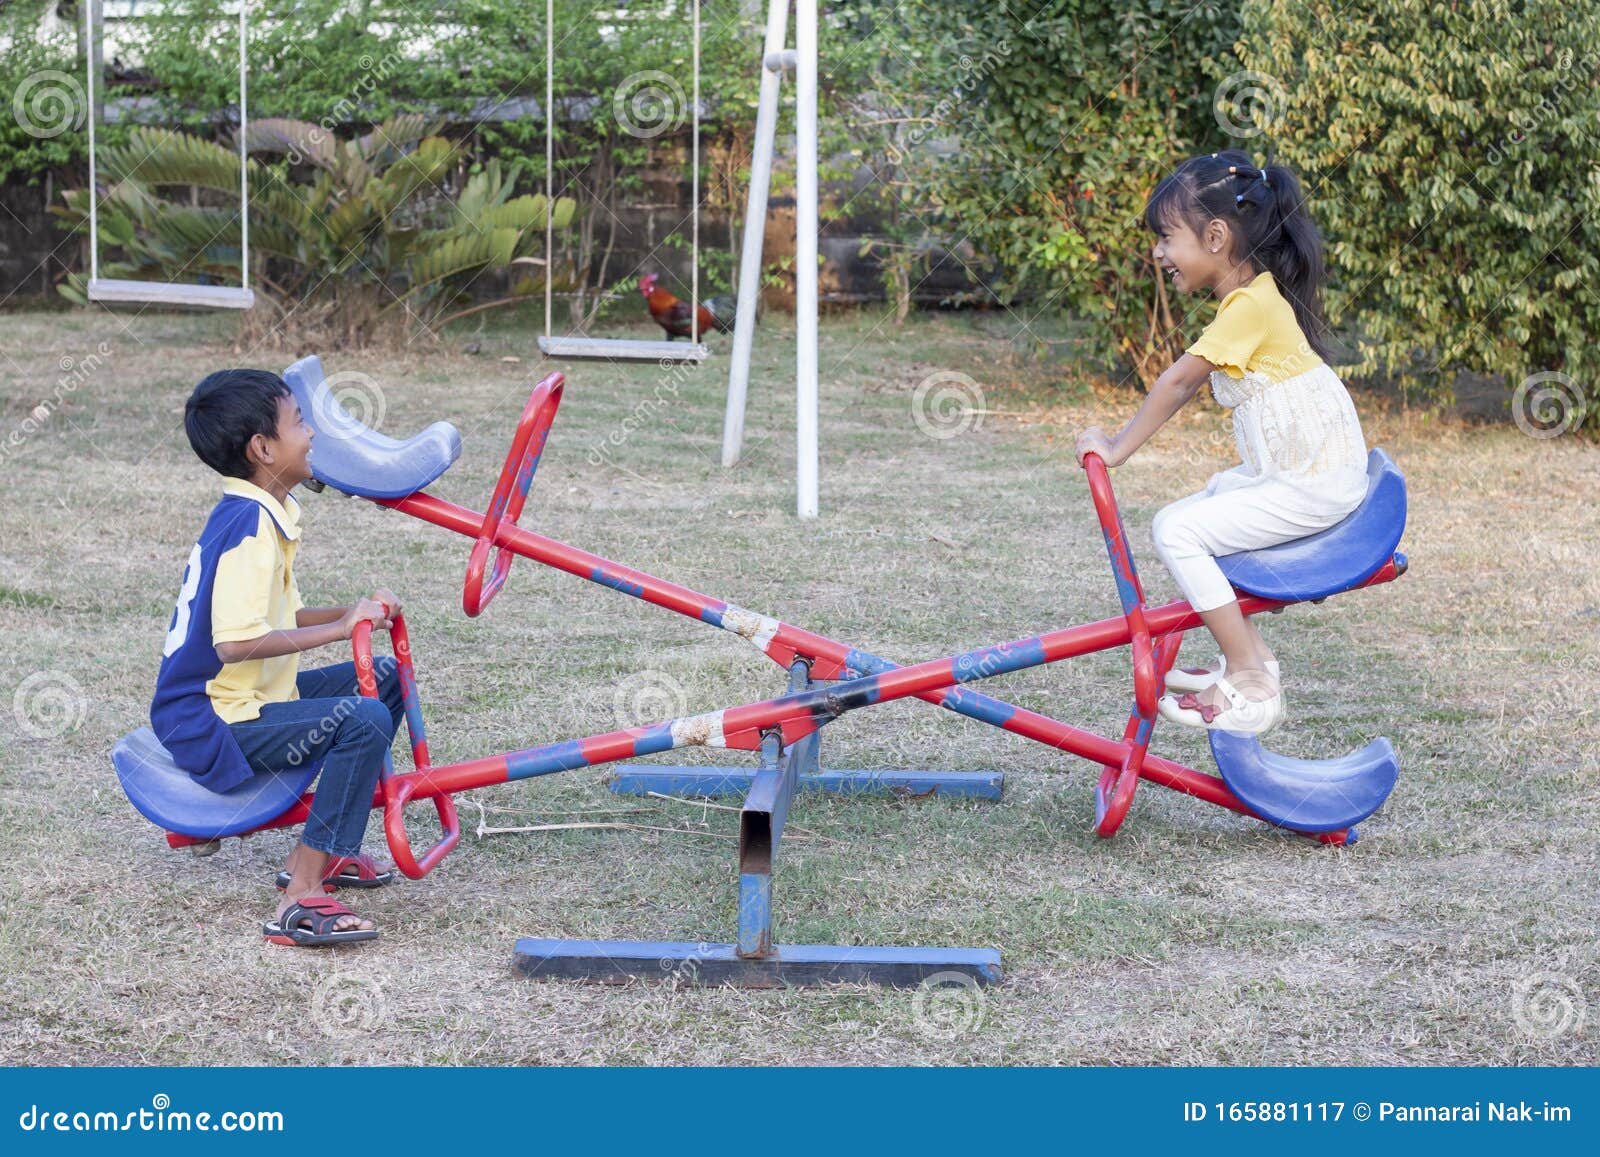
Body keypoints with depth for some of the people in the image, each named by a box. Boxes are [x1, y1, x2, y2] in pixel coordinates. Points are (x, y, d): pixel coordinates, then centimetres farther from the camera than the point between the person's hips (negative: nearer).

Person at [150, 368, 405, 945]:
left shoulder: (261, 513, 10)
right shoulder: (252, 527, -22)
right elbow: (237, 641, -31)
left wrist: (355, 612, 0)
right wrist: (342, 626, -23)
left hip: (248, 697, 11)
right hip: (217, 724, -11)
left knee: (385, 677, 17)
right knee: (363, 720, -28)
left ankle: (325, 852, 20)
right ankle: (302, 900, -27)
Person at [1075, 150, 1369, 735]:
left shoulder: (1251, 304, -18)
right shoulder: (1252, 296, 13)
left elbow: (1177, 382, -19)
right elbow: (1189, 383, 20)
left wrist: (1117, 448, -13)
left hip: (1313, 486, -10)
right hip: (1287, 472, 10)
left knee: (1177, 531, -15)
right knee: (1198, 507, 19)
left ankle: (1251, 685, -11)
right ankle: (1246, 654, 21)